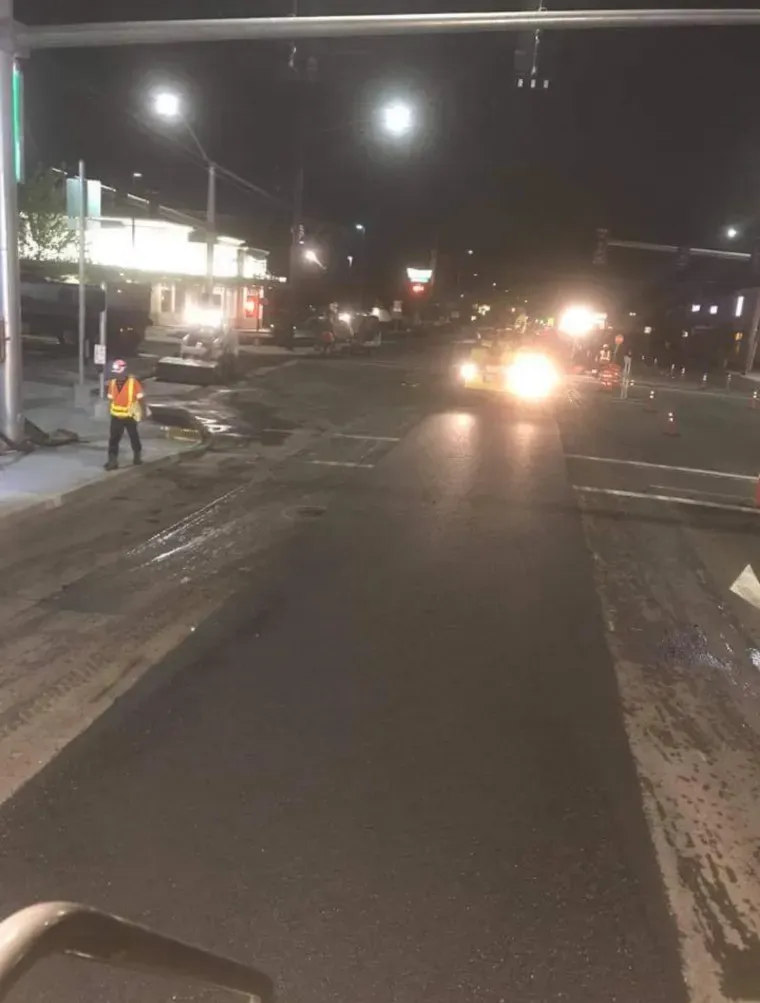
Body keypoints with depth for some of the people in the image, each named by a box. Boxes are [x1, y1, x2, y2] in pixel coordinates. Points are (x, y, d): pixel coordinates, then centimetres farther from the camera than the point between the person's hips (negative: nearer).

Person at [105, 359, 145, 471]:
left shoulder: (133, 382, -15)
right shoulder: (112, 383, 0)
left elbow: (140, 398, -8)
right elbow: (111, 398, 11)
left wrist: (141, 412, -6)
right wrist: (112, 410, 13)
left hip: (130, 416, -3)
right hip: (116, 417, 3)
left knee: (134, 437, 16)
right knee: (113, 439, -4)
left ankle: (137, 455, 38)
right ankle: (112, 461, -2)